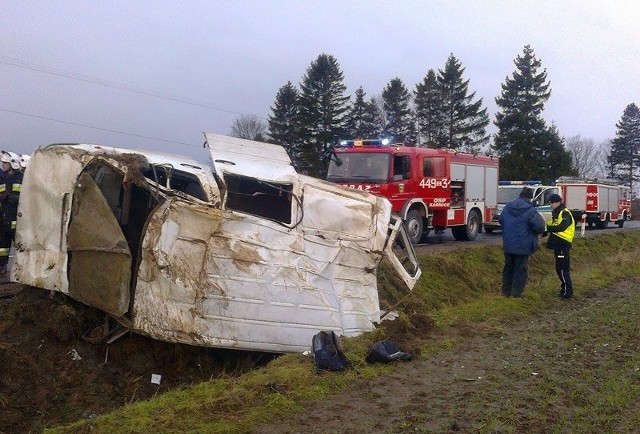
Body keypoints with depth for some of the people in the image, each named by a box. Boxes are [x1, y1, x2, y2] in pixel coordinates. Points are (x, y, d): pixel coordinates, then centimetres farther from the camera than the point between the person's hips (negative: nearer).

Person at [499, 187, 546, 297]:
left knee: (508, 268, 17)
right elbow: (540, 227, -21)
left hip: (508, 245, 6)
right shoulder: (530, 210, -16)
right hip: (523, 246, -6)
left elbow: (501, 221, 17)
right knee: (521, 271, 3)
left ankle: (506, 292, 24)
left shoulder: (507, 207, 4)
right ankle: (516, 294, 3)